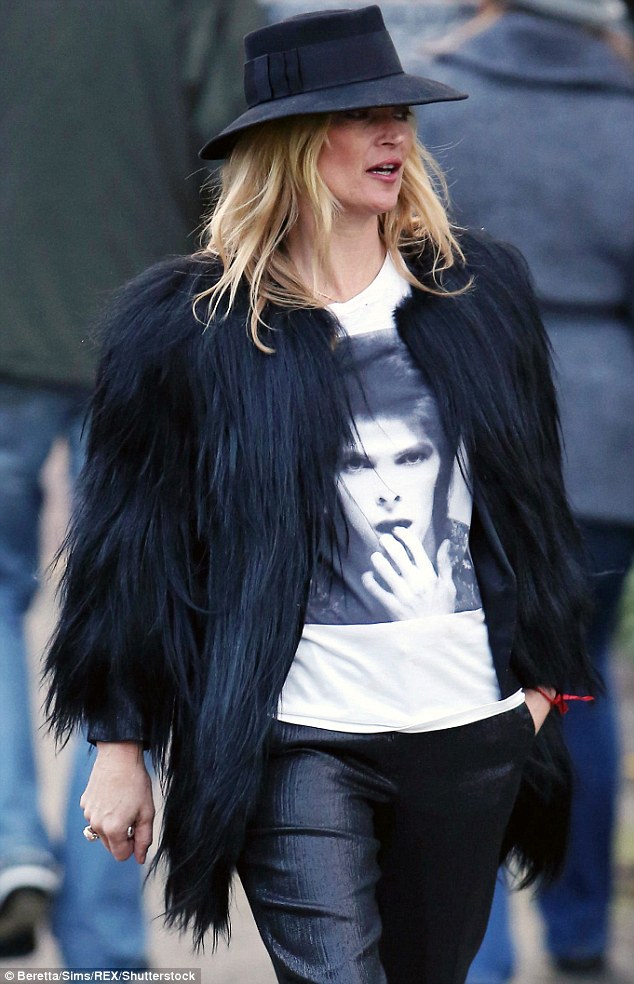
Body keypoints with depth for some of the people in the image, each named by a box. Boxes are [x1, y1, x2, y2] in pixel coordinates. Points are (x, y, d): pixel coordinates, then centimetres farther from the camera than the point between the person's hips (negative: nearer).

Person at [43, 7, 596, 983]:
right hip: (298, 744, -4)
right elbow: (130, 539, 0)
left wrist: (540, 674, 16)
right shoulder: (183, 325, -3)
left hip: (472, 729, 4)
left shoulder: (480, 291, 8)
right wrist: (119, 744, 1)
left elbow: (534, 499, 16)